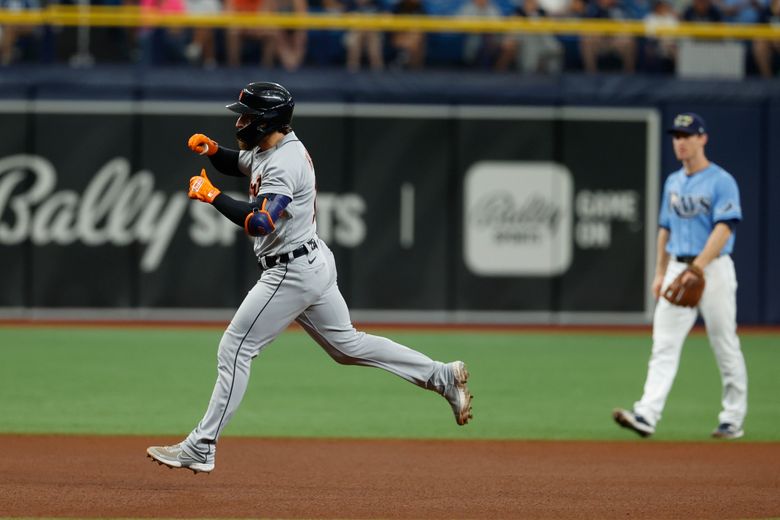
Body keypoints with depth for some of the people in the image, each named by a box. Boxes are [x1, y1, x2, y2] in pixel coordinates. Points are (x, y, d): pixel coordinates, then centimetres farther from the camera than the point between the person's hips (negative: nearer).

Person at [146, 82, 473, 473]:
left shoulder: (283, 164, -23)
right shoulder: (268, 148, 7)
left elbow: (259, 223, -35)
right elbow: (237, 164, 28)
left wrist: (210, 195, -26)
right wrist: (212, 150, 6)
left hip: (292, 273, -10)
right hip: (313, 264, 10)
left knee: (234, 349, -6)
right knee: (347, 344, 18)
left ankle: (201, 448, -3)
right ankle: (442, 377, 18)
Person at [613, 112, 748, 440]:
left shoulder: (721, 182, -8)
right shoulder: (673, 182, 14)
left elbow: (723, 229, -18)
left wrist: (698, 267, -27)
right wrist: (660, 273, 15)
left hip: (713, 269, -6)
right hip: (677, 270, 6)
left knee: (725, 348, 1)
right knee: (664, 345, -6)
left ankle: (733, 420, 11)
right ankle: (646, 416, -16)